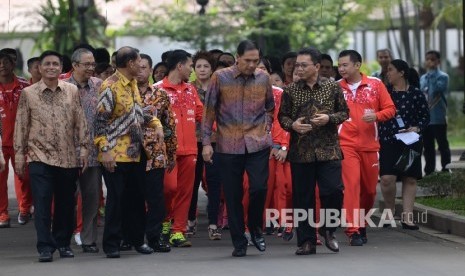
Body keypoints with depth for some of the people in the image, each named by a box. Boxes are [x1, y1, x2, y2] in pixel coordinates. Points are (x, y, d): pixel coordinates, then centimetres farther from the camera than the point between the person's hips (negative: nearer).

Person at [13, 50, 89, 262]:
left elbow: (80, 122, 8)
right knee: (42, 204, -7)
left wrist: (83, 147, 2)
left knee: (66, 203, 8)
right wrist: (19, 153, 1)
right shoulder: (28, 93, 2)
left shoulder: (72, 91, 6)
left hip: (68, 158, 2)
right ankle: (45, 247, -3)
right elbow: (21, 125, 4)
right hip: (40, 157, -2)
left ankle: (63, 243, 21)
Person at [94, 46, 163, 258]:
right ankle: (111, 244, 5)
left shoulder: (133, 84, 12)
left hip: (136, 153, 8)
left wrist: (156, 124, 7)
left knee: (136, 198, 12)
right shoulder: (110, 87, -15)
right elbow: (100, 121, -16)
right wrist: (105, 150, -21)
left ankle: (136, 239, 23)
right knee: (116, 199, -2)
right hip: (116, 155, -8)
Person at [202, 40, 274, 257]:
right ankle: (239, 243, 15)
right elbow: (209, 111, 2)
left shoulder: (263, 78, 4)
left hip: (258, 144, 1)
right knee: (233, 195, 4)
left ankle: (256, 228, 14)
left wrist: (266, 128, 5)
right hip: (228, 146, -1)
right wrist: (206, 142, -1)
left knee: (259, 187, -13)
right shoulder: (220, 77, -2)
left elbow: (270, 107, 18)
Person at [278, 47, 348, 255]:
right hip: (300, 152, 1)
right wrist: (292, 125, -11)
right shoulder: (290, 91, 5)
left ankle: (327, 230, 16)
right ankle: (306, 241, 11)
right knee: (303, 197, 2)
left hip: (328, 150, -1)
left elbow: (344, 112, 8)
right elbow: (282, 116, 10)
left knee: (333, 190, -9)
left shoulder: (333, 87, 3)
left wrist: (329, 118, -11)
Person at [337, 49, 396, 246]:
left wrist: (376, 116, -14)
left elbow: (390, 109, 3)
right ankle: (353, 231, -14)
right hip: (346, 144, -2)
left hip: (370, 144, 2)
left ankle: (361, 224, 32)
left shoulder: (375, 84, 3)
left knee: (370, 189, 10)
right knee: (351, 184, -14)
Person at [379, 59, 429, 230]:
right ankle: (389, 208, 11)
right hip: (387, 142, 1)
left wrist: (417, 128, -13)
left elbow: (425, 116, 4)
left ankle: (407, 217, 6)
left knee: (410, 179, 1)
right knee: (387, 177, -13)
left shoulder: (415, 93, 0)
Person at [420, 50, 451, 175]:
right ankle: (429, 172, 17)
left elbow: (436, 89, -21)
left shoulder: (443, 76, -4)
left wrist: (432, 74, -13)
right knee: (428, 147, 10)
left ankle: (446, 172, 3)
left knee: (443, 146, 0)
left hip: (438, 118, -6)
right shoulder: (422, 78, 14)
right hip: (424, 118, 6)